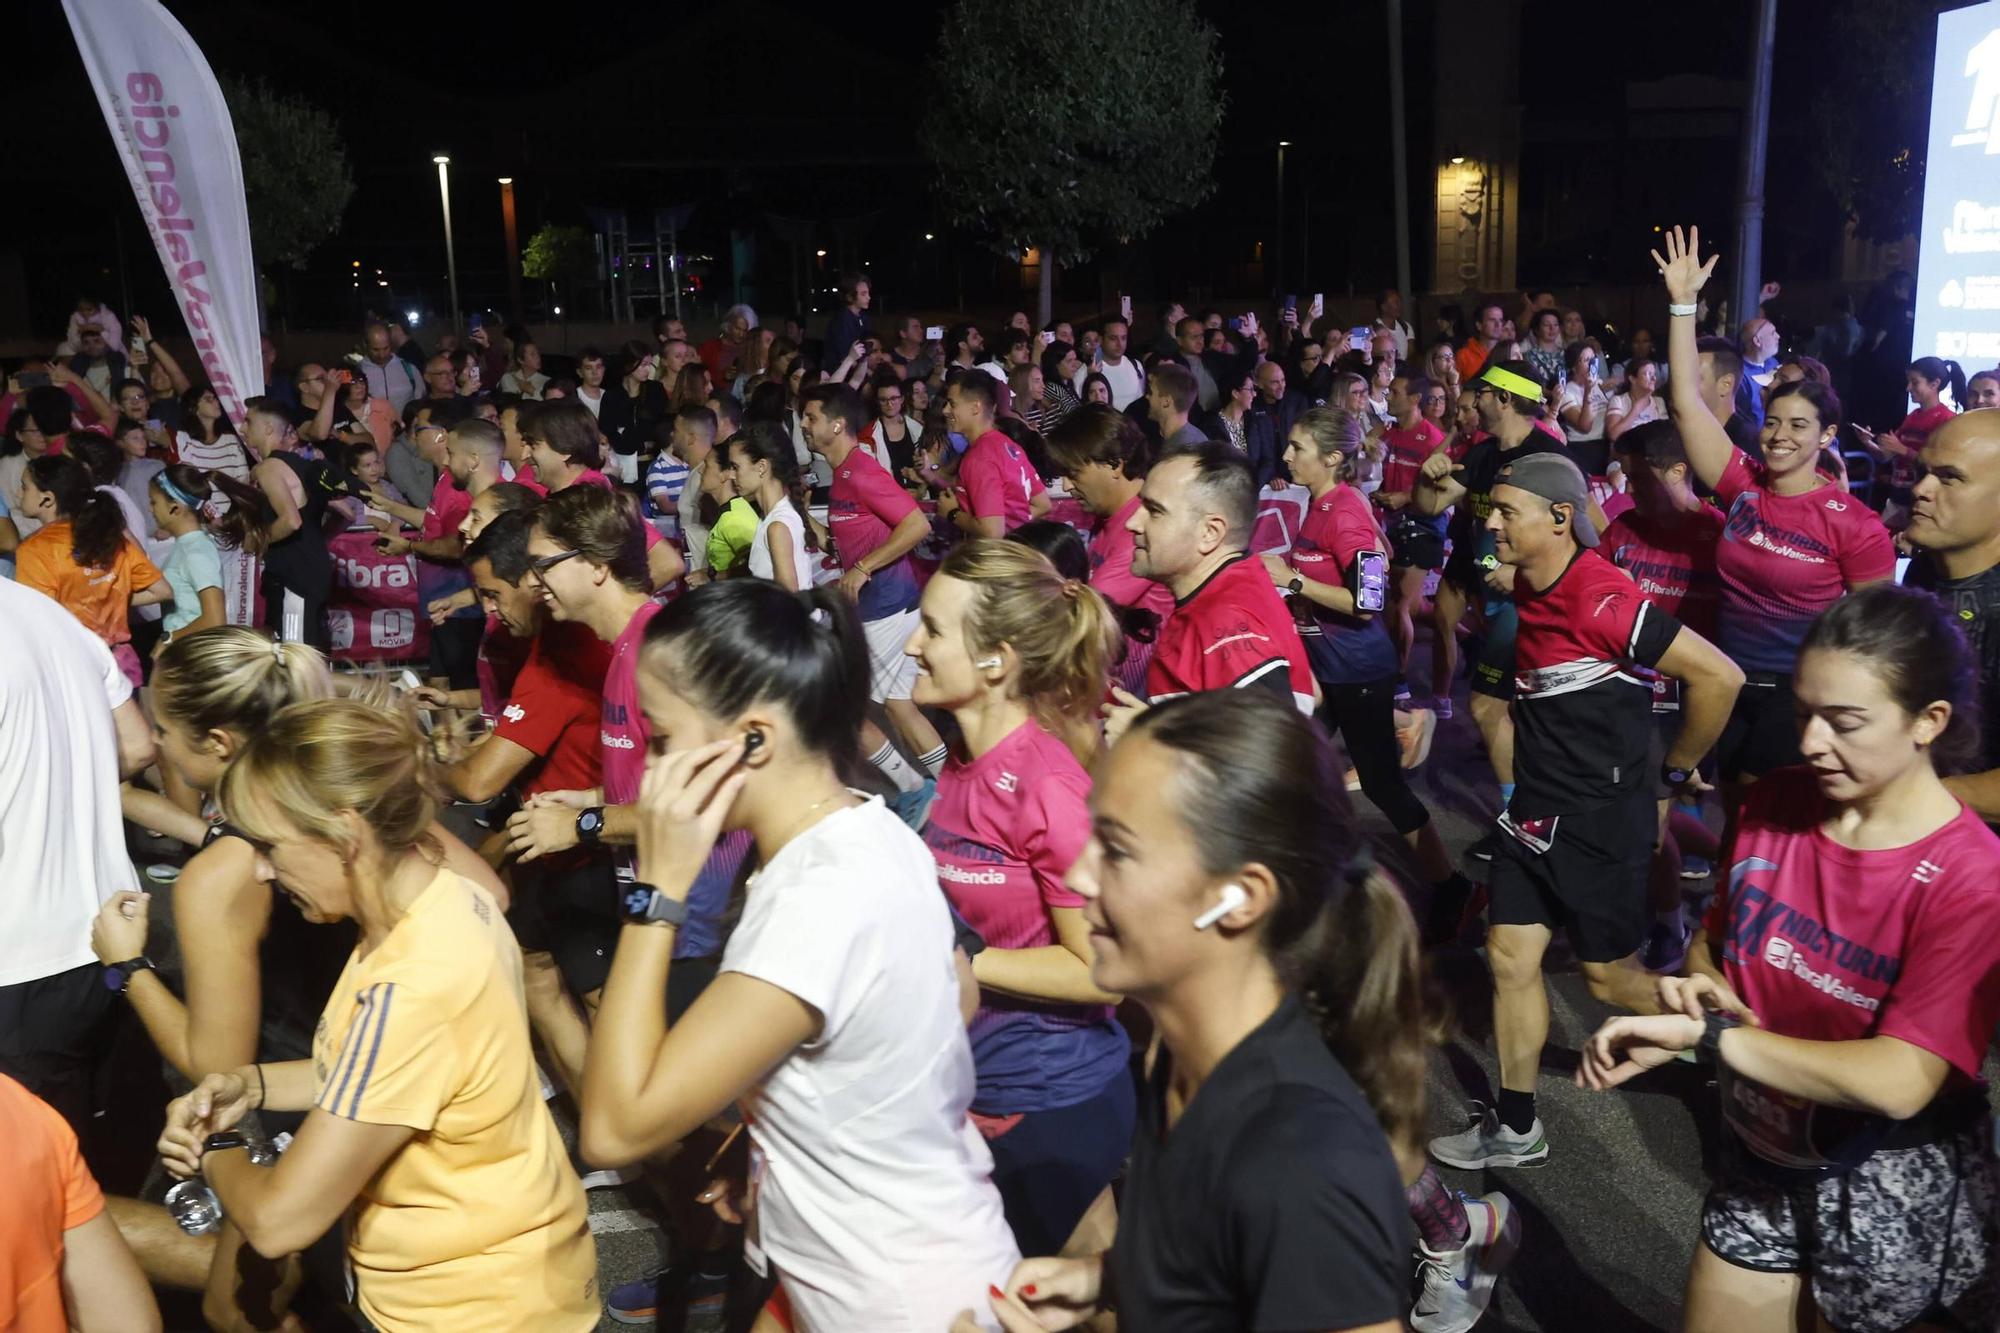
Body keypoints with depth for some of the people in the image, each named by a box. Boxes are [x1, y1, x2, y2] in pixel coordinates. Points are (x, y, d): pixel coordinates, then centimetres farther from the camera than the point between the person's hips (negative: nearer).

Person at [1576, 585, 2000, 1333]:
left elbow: (1901, 1083, -30)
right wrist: (1701, 990, -14)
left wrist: (1705, 1035, -31)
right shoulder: (1773, 806, -7)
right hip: (1760, 1157, 5)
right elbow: (1713, 941, 8)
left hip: (1894, 1194, -5)